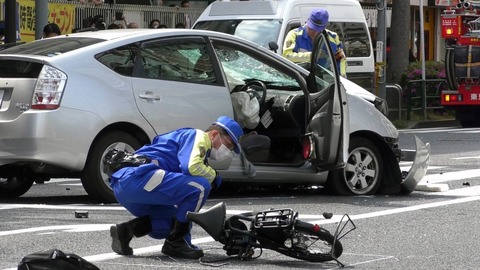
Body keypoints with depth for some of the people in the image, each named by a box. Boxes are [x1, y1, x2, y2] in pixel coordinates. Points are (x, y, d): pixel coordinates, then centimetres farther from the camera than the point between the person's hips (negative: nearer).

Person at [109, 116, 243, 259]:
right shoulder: (198, 136, 1)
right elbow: (191, 167, -19)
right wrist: (214, 176, 0)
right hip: (137, 177, -11)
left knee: (174, 221, 25)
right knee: (200, 186, -17)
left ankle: (125, 230, 7)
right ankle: (175, 242, -8)